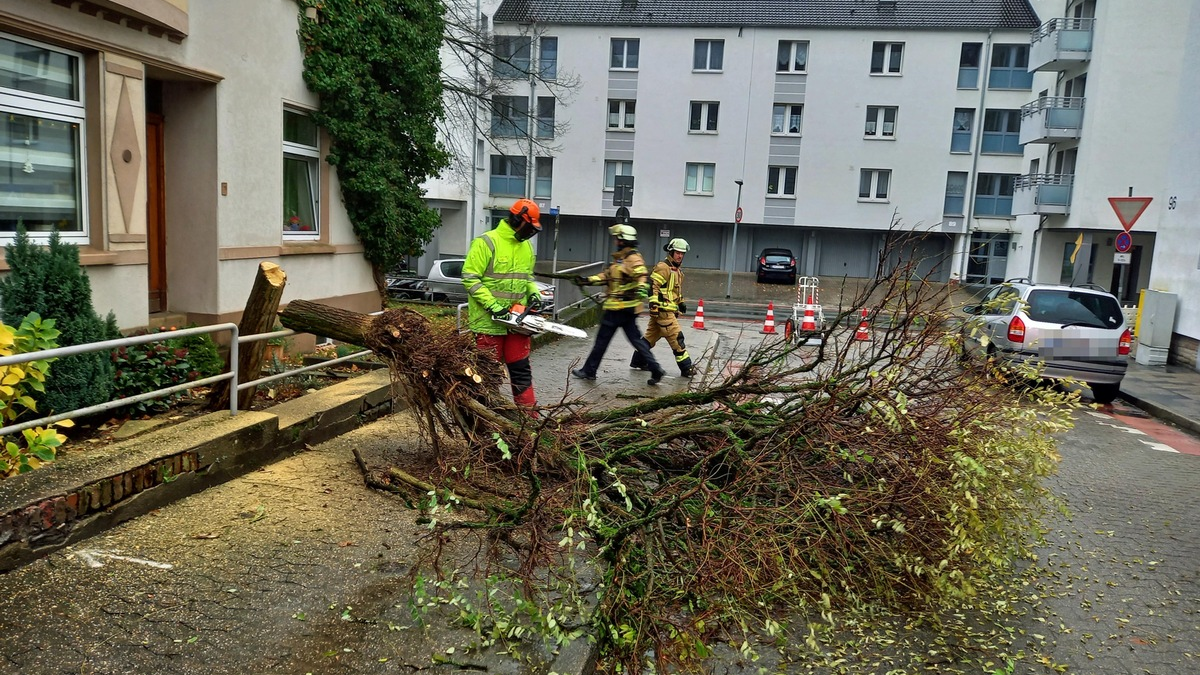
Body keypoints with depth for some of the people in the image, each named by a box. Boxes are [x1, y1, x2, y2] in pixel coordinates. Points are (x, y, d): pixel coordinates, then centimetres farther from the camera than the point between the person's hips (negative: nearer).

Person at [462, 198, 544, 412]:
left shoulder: (526, 246, 11)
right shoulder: (486, 243, -12)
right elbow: (470, 278, -15)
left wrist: (534, 293, 3)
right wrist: (493, 305, -20)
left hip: (516, 322, 6)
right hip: (489, 322, -6)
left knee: (521, 370, 10)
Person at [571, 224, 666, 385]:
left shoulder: (633, 259, -13)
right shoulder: (620, 258, 17)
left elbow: (642, 277, -27)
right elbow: (606, 276, 22)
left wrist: (642, 289, -46)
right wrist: (587, 280, 18)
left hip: (621, 307, -9)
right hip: (625, 308, 9)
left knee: (602, 339, 2)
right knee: (636, 339, 9)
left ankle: (589, 371, 13)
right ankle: (655, 369, 6)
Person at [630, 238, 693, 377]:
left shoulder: (677, 270, 19)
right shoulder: (663, 267, -13)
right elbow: (653, 286, -19)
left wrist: (681, 303, 29)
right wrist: (653, 304, -25)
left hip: (670, 310, 10)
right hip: (663, 310, -10)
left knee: (651, 336, 16)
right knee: (676, 338, -9)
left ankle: (637, 361, 25)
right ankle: (686, 368, -5)